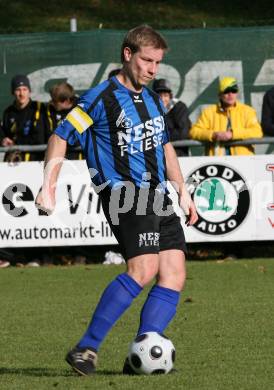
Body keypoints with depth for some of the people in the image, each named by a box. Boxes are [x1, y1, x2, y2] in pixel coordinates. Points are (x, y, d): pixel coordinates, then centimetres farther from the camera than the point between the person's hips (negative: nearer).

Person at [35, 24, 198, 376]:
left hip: (157, 198, 8)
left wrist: (182, 191, 27)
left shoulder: (152, 99, 17)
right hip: (123, 195, -8)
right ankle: (85, 350, -19)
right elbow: (60, 137, -5)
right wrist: (48, 187, -12)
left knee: (174, 275, -3)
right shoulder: (102, 97, -7)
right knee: (144, 269, -23)